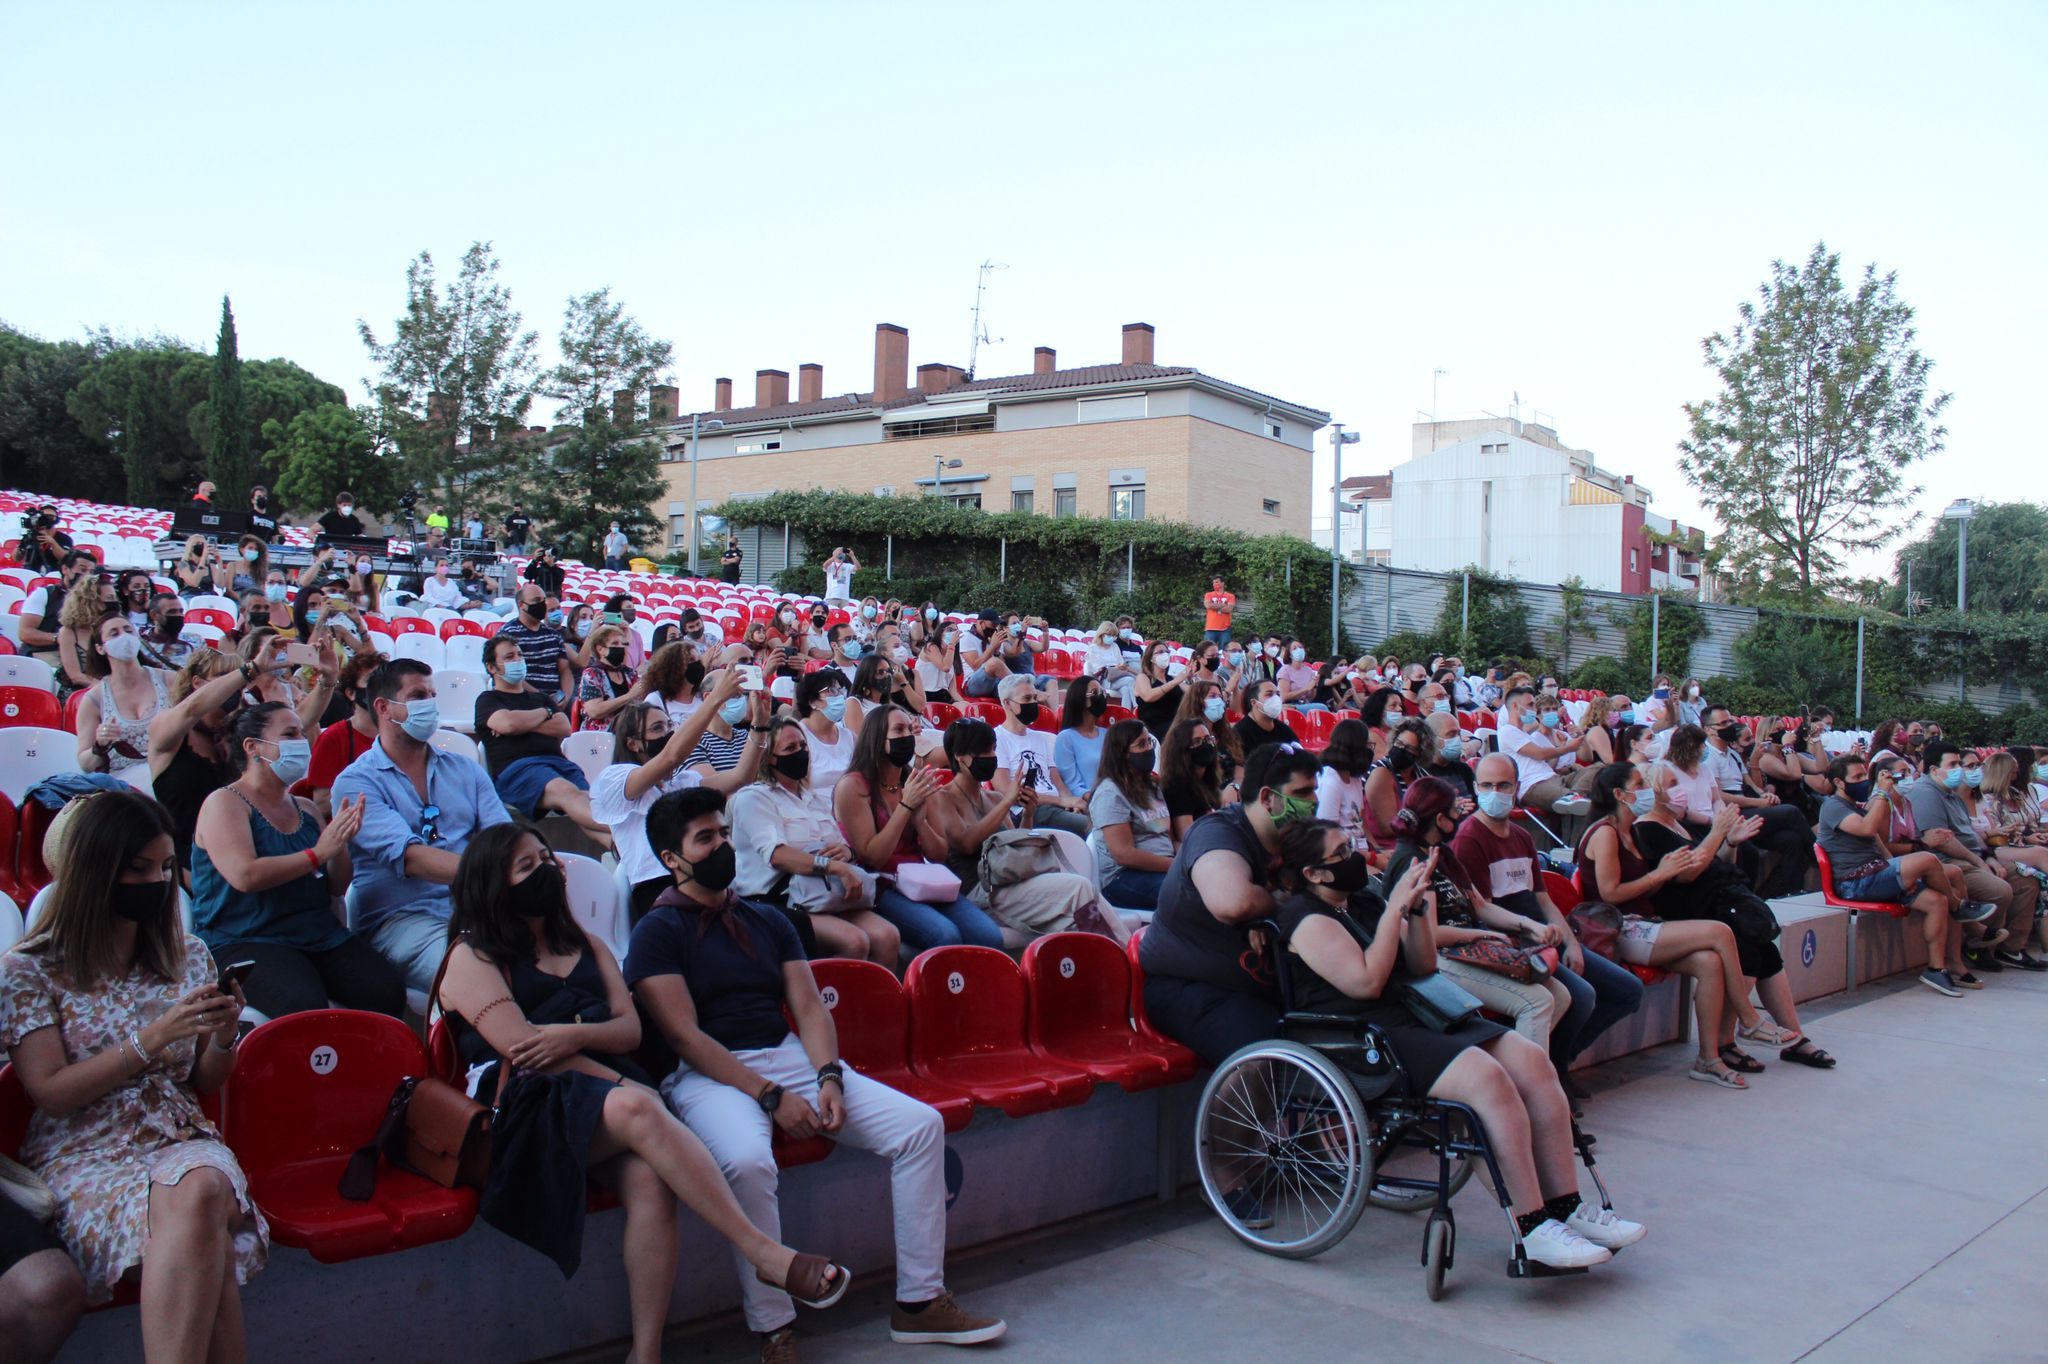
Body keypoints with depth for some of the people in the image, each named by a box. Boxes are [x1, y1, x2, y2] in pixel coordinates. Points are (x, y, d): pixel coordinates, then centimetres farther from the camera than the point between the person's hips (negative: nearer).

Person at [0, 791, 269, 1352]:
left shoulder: (189, 956, 14)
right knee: (203, 1228, -37)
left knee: (202, 1189, -36)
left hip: (181, 1139, 3)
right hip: (83, 1157, -3)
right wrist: (153, 1038, -16)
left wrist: (223, 1035, -4)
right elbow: (51, 1093, -5)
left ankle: (178, 1353, -32)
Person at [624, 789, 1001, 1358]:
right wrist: (770, 1096, -18)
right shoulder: (658, 932, 0)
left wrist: (829, 1078, -10)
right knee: (748, 1161, -39)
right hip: (708, 1075, -6)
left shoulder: (767, 922, 19)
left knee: (921, 1125, -10)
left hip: (790, 1056, 6)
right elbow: (684, 1035, -10)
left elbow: (810, 1007, 10)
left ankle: (919, 1302, -2)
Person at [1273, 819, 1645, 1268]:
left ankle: (1565, 1208, -6)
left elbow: (1422, 967, 15)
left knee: (1533, 1062, -10)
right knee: (1487, 1077, -29)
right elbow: (1365, 982, -18)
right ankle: (1531, 1231, -25)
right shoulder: (1307, 918, -7)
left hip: (1415, 1016, 9)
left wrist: (1417, 906, 0)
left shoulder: (1364, 901, 18)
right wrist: (1395, 907, -15)